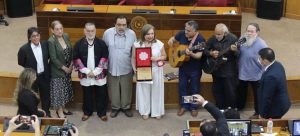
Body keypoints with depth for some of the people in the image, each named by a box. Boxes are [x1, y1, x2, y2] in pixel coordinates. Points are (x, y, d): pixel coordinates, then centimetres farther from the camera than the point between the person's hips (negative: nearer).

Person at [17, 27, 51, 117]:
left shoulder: (45, 44, -10)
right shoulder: (24, 49, -21)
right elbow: (21, 63, -7)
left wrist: (43, 64, 2)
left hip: (44, 76, 4)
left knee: (46, 96, 20)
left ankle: (46, 113, 42)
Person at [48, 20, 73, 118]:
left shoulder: (66, 36, -3)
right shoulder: (51, 41, -21)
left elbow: (71, 51, 5)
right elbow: (53, 58, -20)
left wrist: (71, 65, -2)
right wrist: (64, 68, -14)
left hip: (68, 68, 6)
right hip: (57, 70, -6)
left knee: (66, 89, 18)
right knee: (58, 90, 5)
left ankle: (63, 108, 36)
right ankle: (59, 111, 21)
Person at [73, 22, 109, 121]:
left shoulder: (101, 43, -4)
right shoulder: (79, 43, -3)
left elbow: (104, 58, -5)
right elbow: (76, 59, -4)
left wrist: (96, 71, -12)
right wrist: (86, 71, -11)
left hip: (99, 74, 0)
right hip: (85, 75, 0)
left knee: (101, 95, 8)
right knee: (87, 95, 13)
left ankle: (102, 113, 24)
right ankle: (87, 112, 30)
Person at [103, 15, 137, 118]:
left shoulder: (132, 34, -9)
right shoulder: (107, 33, -10)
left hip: (126, 68, 0)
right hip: (112, 68, 0)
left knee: (126, 90, 14)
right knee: (114, 90, 14)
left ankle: (126, 107, 33)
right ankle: (115, 107, 33)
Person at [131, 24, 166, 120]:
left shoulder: (159, 44, -9)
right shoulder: (137, 44, -9)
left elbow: (164, 56, 1)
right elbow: (133, 58, -3)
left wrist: (157, 59, -18)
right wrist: (135, 69, -14)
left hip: (156, 71, 0)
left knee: (156, 91, 11)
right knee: (144, 91, 12)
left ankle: (157, 111, 27)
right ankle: (145, 111, 28)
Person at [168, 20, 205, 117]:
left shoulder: (200, 39, -24)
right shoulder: (182, 34, -9)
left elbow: (199, 55, -29)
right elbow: (174, 39, 10)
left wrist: (191, 54, -49)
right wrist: (171, 40, -14)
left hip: (195, 68, -4)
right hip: (183, 66, 5)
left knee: (195, 88, 10)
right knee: (182, 86, 12)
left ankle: (193, 107, 27)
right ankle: (184, 105, 28)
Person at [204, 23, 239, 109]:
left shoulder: (233, 39, -14)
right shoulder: (212, 39, -3)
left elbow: (239, 54, -16)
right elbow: (205, 50, 7)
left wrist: (234, 50, -38)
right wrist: (211, 53, -14)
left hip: (230, 71, -4)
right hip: (217, 70, 4)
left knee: (230, 92, 1)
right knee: (217, 91, 13)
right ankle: (221, 110, 30)